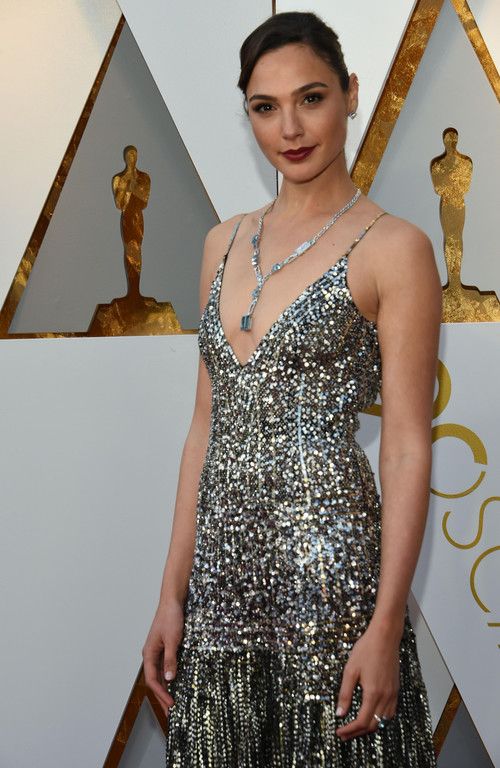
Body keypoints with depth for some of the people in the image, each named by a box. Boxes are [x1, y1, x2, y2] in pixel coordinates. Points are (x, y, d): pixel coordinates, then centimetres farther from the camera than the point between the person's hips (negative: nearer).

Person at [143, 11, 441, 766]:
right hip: (224, 562, 6)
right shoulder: (225, 243, 10)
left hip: (328, 559, -5)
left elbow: (407, 449, -10)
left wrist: (386, 626, -15)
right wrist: (173, 594, 8)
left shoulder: (394, 248, -7)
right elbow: (207, 425, 11)